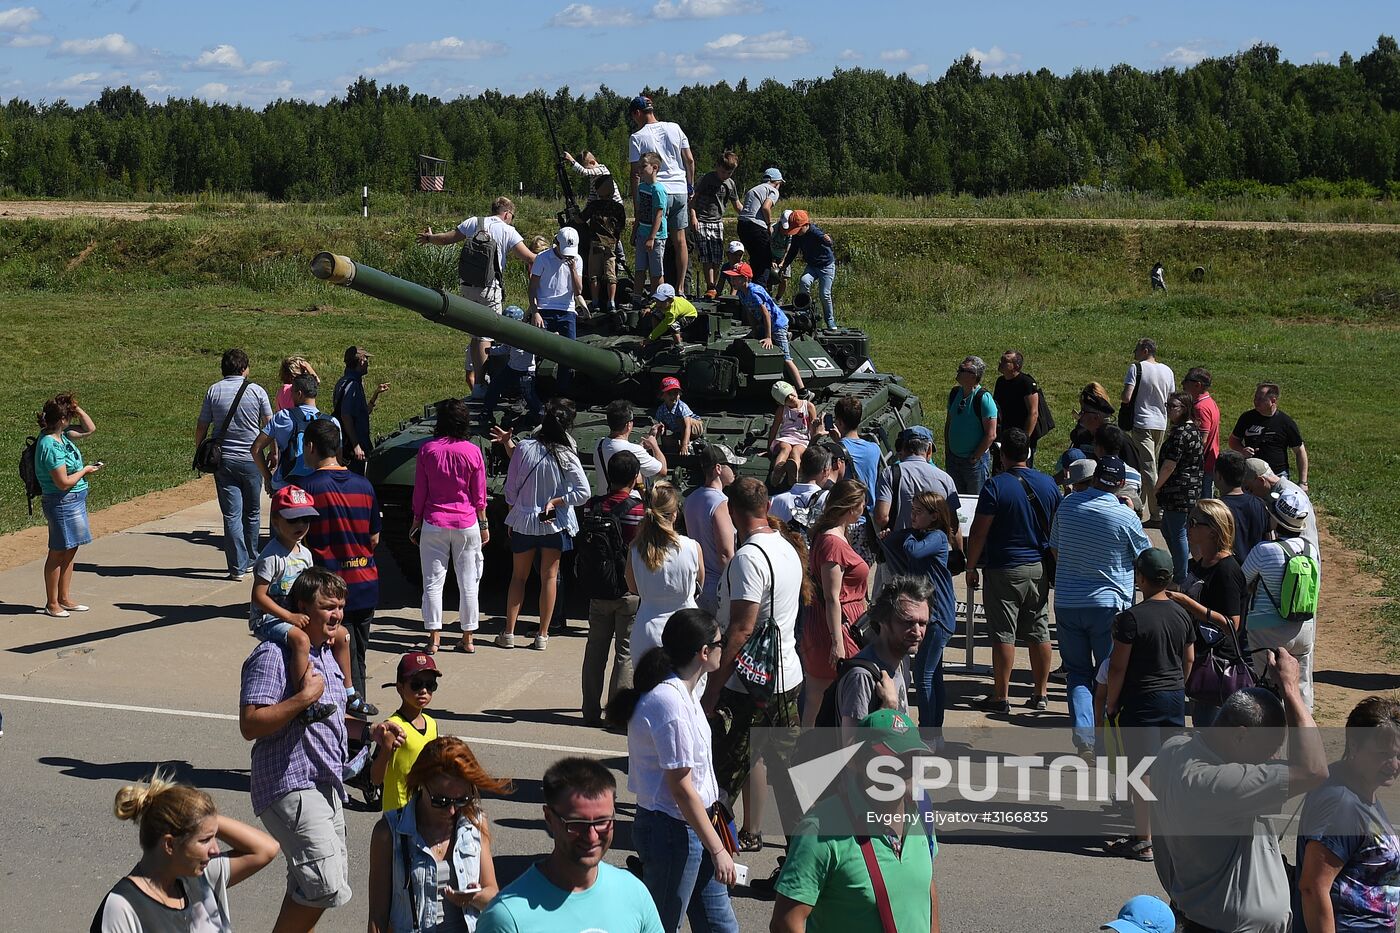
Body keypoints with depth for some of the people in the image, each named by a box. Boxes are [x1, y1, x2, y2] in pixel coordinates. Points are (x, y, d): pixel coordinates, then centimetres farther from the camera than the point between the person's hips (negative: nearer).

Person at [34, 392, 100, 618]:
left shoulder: (61, 435, 3)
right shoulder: (51, 446, -23)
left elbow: (89, 429, 17)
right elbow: (63, 483, -24)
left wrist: (77, 409, 3)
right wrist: (85, 471, -9)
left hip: (75, 501, 9)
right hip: (63, 503, -9)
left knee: (70, 550, 16)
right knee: (58, 553, 1)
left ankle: (64, 599, 27)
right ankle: (52, 604, 11)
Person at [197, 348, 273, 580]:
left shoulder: (213, 391, -1)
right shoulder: (257, 391, -3)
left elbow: (201, 428, 1)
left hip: (223, 459, 0)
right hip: (251, 459, 0)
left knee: (232, 515, 1)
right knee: (252, 513, 16)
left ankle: (237, 567, -3)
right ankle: (251, 560, 26)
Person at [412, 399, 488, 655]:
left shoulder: (427, 450, -5)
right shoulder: (473, 452, -6)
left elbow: (419, 492, 0)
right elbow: (479, 495, 0)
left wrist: (416, 522, 11)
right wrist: (484, 525, 11)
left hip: (434, 523, 0)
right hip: (466, 523, 0)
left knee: (433, 582, 6)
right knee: (468, 582, 9)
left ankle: (434, 638, 3)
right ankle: (468, 638, 13)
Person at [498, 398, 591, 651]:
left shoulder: (524, 448, -11)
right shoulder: (566, 455, -13)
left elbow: (511, 488, -4)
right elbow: (583, 492, -17)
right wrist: (555, 502, -8)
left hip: (523, 521, 1)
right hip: (554, 524, -1)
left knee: (518, 576, 14)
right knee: (549, 577, 10)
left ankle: (509, 633, 15)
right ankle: (542, 635, 13)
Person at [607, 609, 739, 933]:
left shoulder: (683, 692, 7)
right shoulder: (671, 705, -24)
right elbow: (681, 788, -22)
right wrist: (717, 850, -18)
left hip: (689, 828, 10)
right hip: (672, 830, -10)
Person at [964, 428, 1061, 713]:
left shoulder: (995, 486, -13)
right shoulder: (1048, 484, 3)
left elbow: (979, 532, -13)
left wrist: (971, 567, -2)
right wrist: (1052, 566, 23)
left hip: (1004, 570, -5)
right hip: (1039, 569, 5)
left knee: (1003, 634, 0)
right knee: (1039, 632, 11)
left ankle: (1001, 697, 3)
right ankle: (1040, 694, 17)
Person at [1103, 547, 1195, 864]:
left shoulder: (1132, 618, -17)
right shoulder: (1182, 615, 4)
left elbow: (1118, 668, -15)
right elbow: (1189, 660, 13)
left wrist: (1111, 704, -4)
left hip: (1142, 701, -7)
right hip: (1175, 698, 7)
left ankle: (1143, 840, 1)